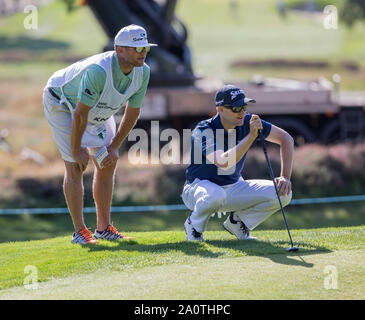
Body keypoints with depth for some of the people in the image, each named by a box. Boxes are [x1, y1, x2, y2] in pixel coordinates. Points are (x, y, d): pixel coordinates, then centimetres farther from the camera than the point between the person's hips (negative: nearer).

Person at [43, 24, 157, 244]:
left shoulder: (142, 72, -19)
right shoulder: (97, 71, -41)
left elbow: (132, 112, -6)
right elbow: (80, 114, -34)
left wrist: (114, 146, -5)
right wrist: (76, 149, -23)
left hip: (98, 110, 7)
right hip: (61, 102, -7)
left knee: (108, 164, 4)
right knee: (75, 166, -12)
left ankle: (104, 227, 13)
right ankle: (80, 231, -7)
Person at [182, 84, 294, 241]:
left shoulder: (247, 122, -11)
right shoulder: (203, 131, -26)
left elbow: (285, 138, -3)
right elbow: (223, 162, -43)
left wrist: (285, 177, -14)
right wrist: (251, 135, -44)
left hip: (234, 188, 5)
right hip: (200, 187, -5)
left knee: (282, 193, -15)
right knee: (215, 194, -43)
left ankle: (237, 221, 7)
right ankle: (194, 225, -9)